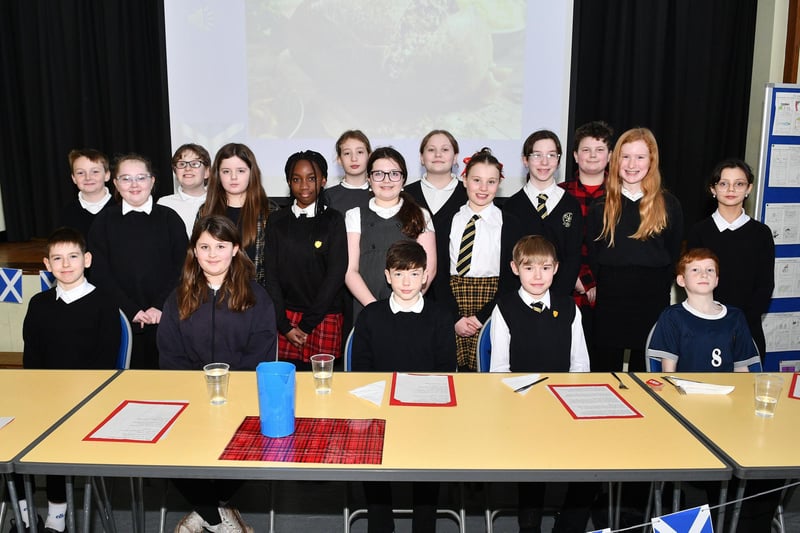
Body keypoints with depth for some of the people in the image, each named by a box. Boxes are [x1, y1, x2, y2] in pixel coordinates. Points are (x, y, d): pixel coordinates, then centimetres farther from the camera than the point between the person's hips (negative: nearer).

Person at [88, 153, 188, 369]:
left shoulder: (169, 218, 4)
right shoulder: (104, 221, 7)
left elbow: (182, 268, 0)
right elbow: (100, 273, 0)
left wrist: (161, 306, -11)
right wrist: (132, 310, -9)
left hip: (164, 317, 0)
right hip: (122, 319, 1)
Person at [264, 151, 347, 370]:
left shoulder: (334, 220, 0)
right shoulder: (277, 221, 7)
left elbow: (335, 274, -6)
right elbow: (271, 274, 3)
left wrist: (306, 325, -9)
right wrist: (284, 325, -6)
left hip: (324, 319, -2)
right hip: (284, 319, 2)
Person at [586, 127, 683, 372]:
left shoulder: (668, 205, 2)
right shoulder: (601, 206, 3)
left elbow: (674, 256, 6)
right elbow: (591, 256, 5)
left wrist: (658, 291, 0)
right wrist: (603, 287, -1)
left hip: (652, 304, 0)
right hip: (609, 304, 1)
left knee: (643, 370, 10)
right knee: (605, 367, 9)